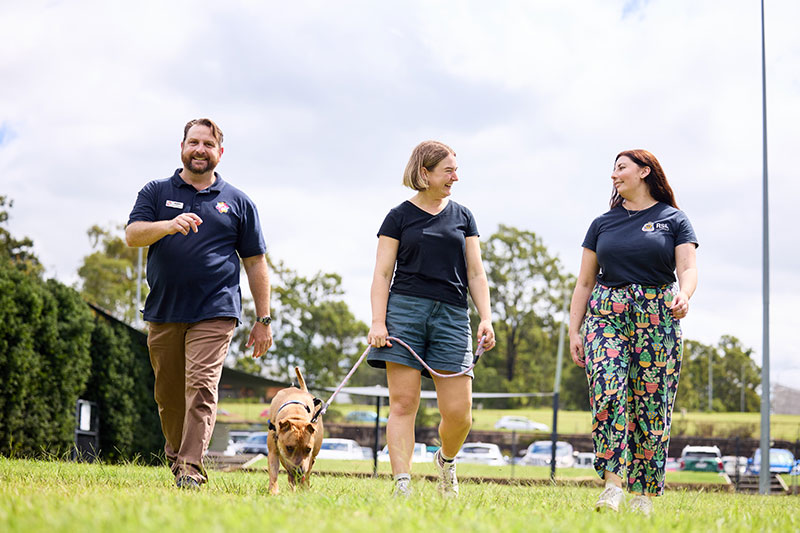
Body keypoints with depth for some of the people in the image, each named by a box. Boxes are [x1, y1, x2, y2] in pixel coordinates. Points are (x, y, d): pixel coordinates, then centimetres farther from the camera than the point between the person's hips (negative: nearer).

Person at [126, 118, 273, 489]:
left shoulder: (237, 202, 12)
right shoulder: (156, 193, 13)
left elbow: (255, 263, 13)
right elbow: (132, 235, -4)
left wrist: (263, 320, 8)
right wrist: (170, 225, -24)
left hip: (215, 312, -2)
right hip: (163, 312, 2)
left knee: (201, 385, -15)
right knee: (168, 394, 8)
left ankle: (191, 468, -18)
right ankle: (175, 456, 25)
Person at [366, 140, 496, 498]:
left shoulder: (462, 216, 16)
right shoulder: (400, 216, 7)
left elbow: (475, 274, 15)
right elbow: (382, 273, 3)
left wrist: (486, 319, 3)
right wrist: (378, 322, -8)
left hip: (451, 314, 2)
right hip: (405, 309, -2)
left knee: (458, 411, -4)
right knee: (403, 403, -7)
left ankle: (446, 459, 26)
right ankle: (402, 486, -5)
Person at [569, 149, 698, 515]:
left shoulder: (674, 220, 9)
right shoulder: (603, 224, 17)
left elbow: (688, 268, -2)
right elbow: (585, 282, 17)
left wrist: (684, 295, -24)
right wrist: (574, 331, 9)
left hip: (657, 317, -2)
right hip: (606, 315, 2)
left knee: (652, 403, -5)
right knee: (607, 392, -19)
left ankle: (644, 493, 3)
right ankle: (612, 484, -22)